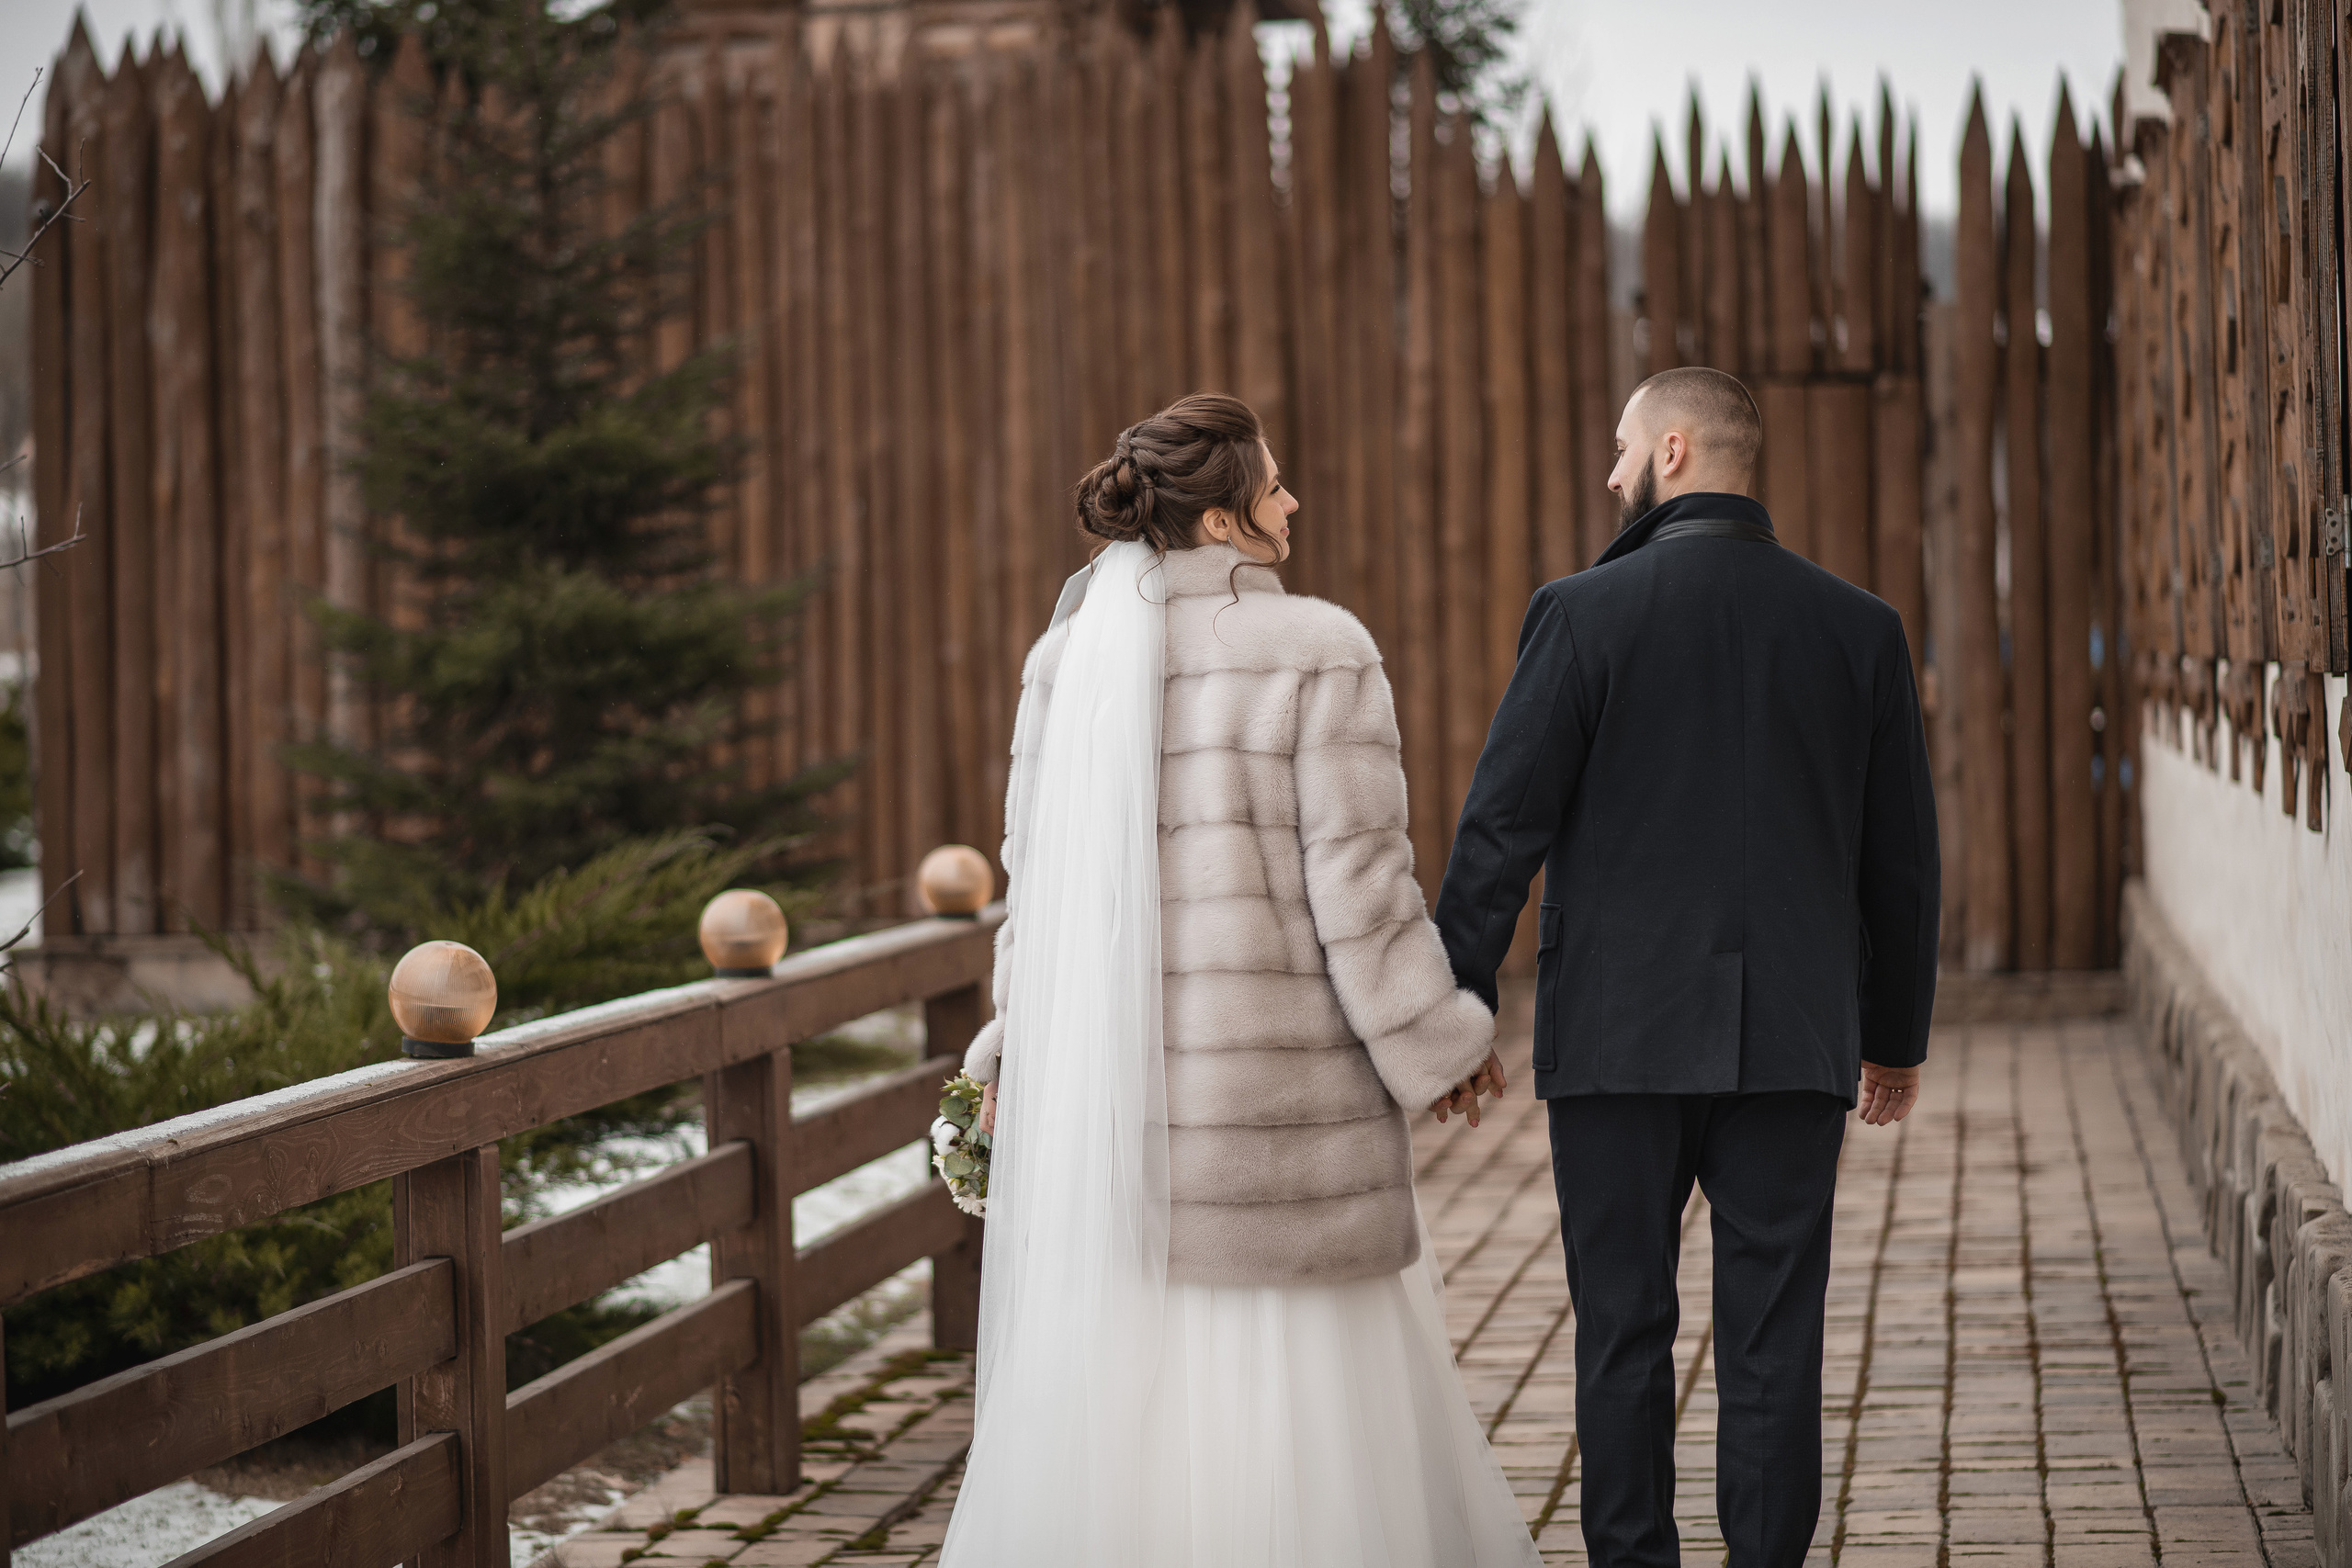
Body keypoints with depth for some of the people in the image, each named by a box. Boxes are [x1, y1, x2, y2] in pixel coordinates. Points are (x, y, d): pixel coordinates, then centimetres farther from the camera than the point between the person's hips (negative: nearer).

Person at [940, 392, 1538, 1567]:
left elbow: (1035, 876, 7)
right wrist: (1435, 1042, -2)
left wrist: (1022, 1044, 16)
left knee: (1106, 1374, 12)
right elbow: (1358, 883, -13)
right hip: (1276, 1067, -5)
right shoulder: (1319, 654, -11)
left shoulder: (1068, 655, 4)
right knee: (1301, 1383, 5)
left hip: (1104, 1070, 5)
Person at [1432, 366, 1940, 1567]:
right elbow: (1900, 857, 8)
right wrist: (1897, 1035, 18)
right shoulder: (1857, 625, 3)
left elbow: (1501, 827, -8)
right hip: (1793, 1043, 2)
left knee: (1624, 1335, 6)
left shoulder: (1583, 613, -6)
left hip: (1619, 1038, -2)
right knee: (1772, 1344, 5)